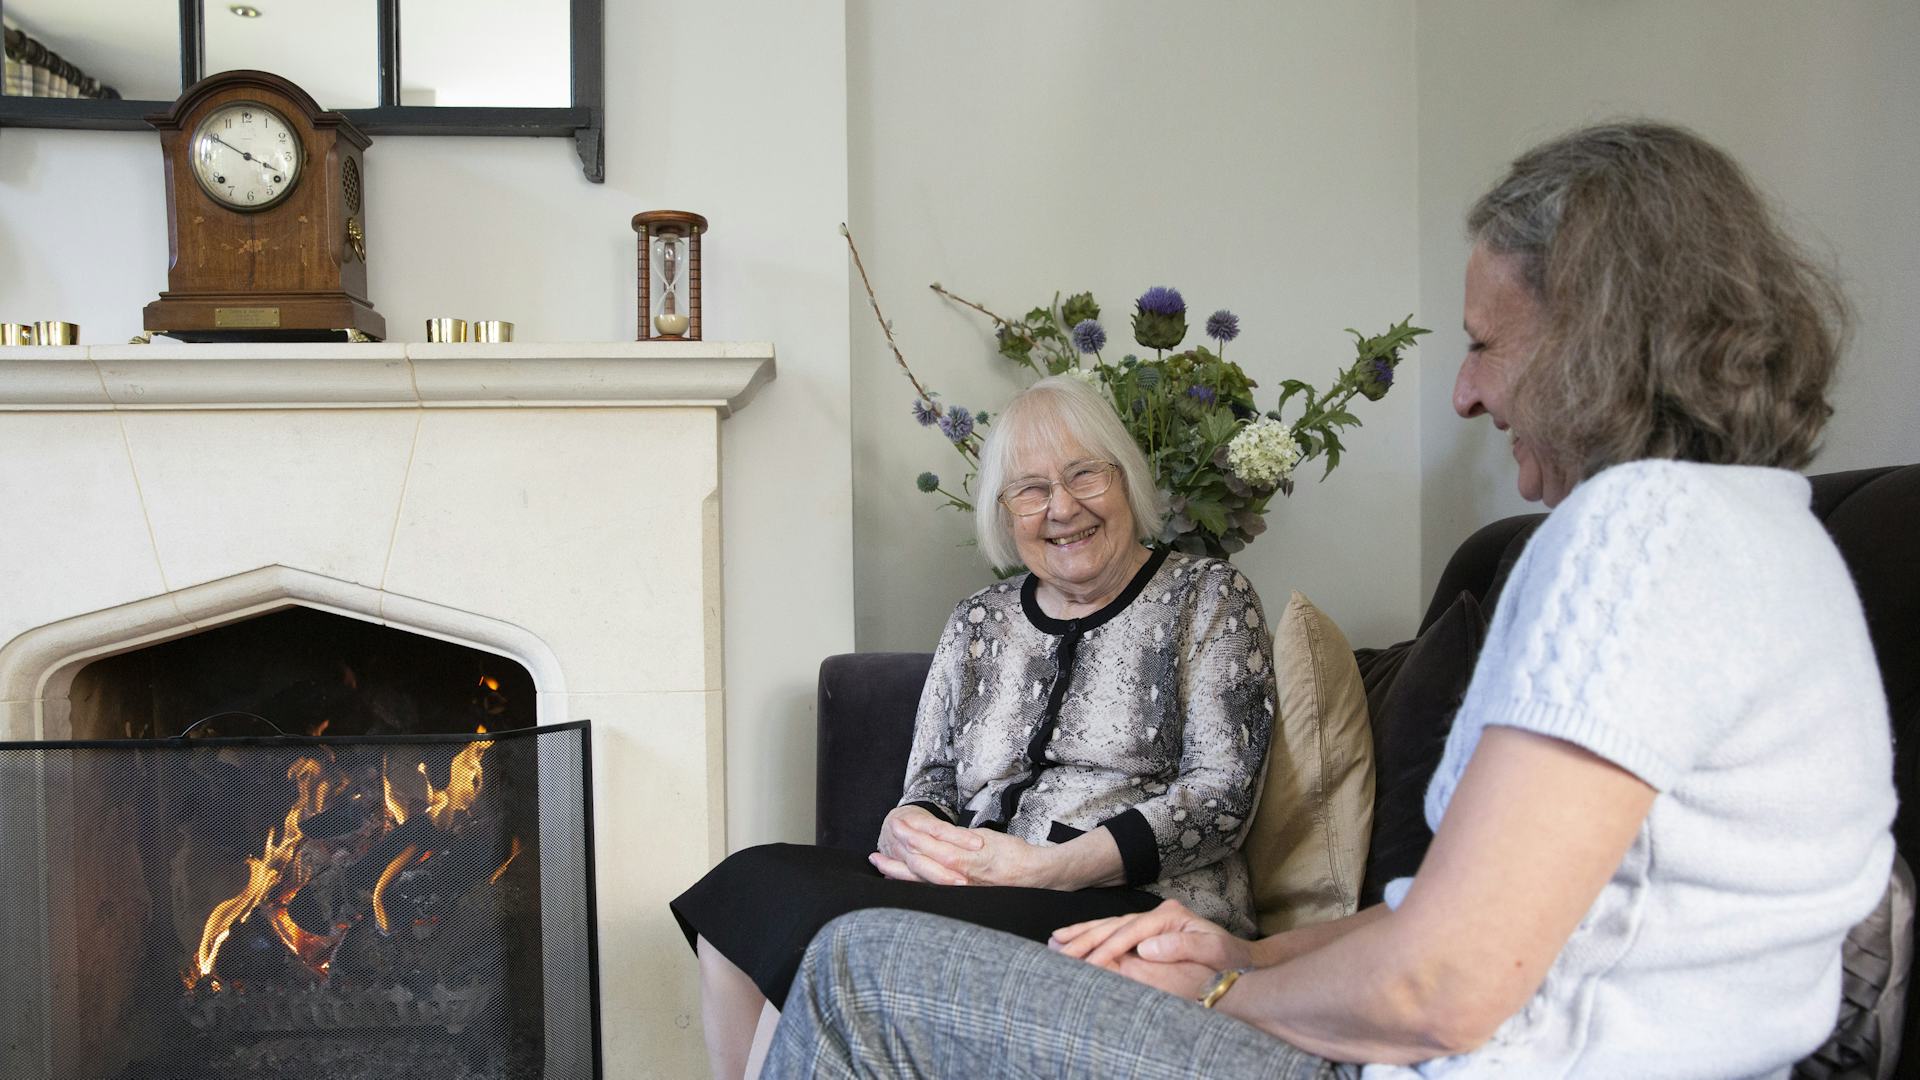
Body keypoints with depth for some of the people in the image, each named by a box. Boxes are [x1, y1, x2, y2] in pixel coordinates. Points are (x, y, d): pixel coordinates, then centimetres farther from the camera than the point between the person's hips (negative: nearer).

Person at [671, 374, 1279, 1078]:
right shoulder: (978, 623, 19)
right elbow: (932, 782, 18)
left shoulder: (1207, 597, 6)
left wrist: (1051, 867, -17)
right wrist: (907, 829, -9)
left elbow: (1221, 793, -4)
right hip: (976, 890, 5)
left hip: (1141, 907, -5)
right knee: (750, 883, -22)